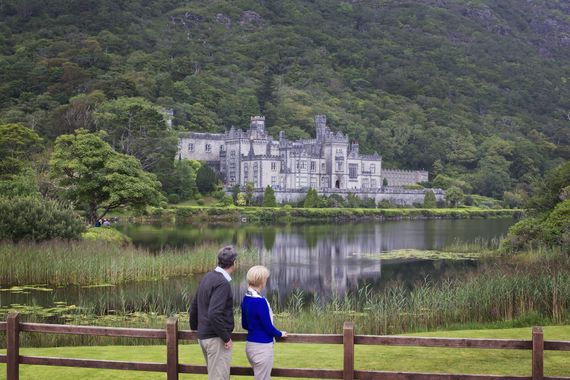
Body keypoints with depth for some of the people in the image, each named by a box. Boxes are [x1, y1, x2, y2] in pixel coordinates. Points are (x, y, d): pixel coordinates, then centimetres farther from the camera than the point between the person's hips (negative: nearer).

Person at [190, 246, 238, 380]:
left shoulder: (207, 277, 8)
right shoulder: (222, 283, -19)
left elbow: (194, 306, 16)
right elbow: (214, 314, -27)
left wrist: (195, 327, 29)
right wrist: (226, 338, -18)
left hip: (203, 336, 9)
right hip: (216, 338, -9)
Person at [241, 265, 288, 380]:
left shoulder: (246, 299, 3)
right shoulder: (260, 301, -22)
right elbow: (268, 327, -15)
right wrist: (280, 334, 3)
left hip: (250, 344, 8)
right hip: (262, 347, -8)